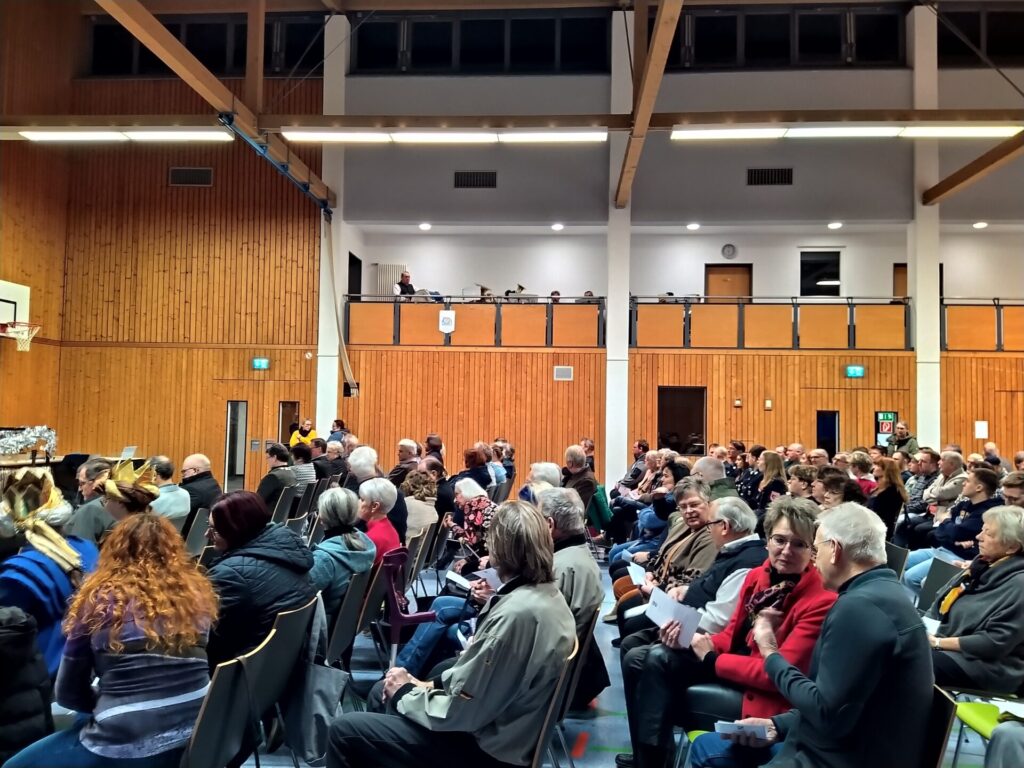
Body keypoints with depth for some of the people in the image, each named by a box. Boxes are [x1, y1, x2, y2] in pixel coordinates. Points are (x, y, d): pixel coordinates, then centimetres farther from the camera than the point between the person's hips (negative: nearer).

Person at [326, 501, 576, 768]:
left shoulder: (516, 614, -31)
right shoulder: (547, 595, 0)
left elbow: (462, 711, -24)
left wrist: (405, 693, -8)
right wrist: (432, 684, 4)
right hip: (501, 726, 9)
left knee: (344, 730, -5)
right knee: (387, 689, 20)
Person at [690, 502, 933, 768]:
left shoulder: (860, 606, -25)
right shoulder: (879, 593, 8)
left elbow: (827, 714, -25)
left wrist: (771, 654, -13)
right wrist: (778, 725, 6)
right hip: (842, 746, 10)